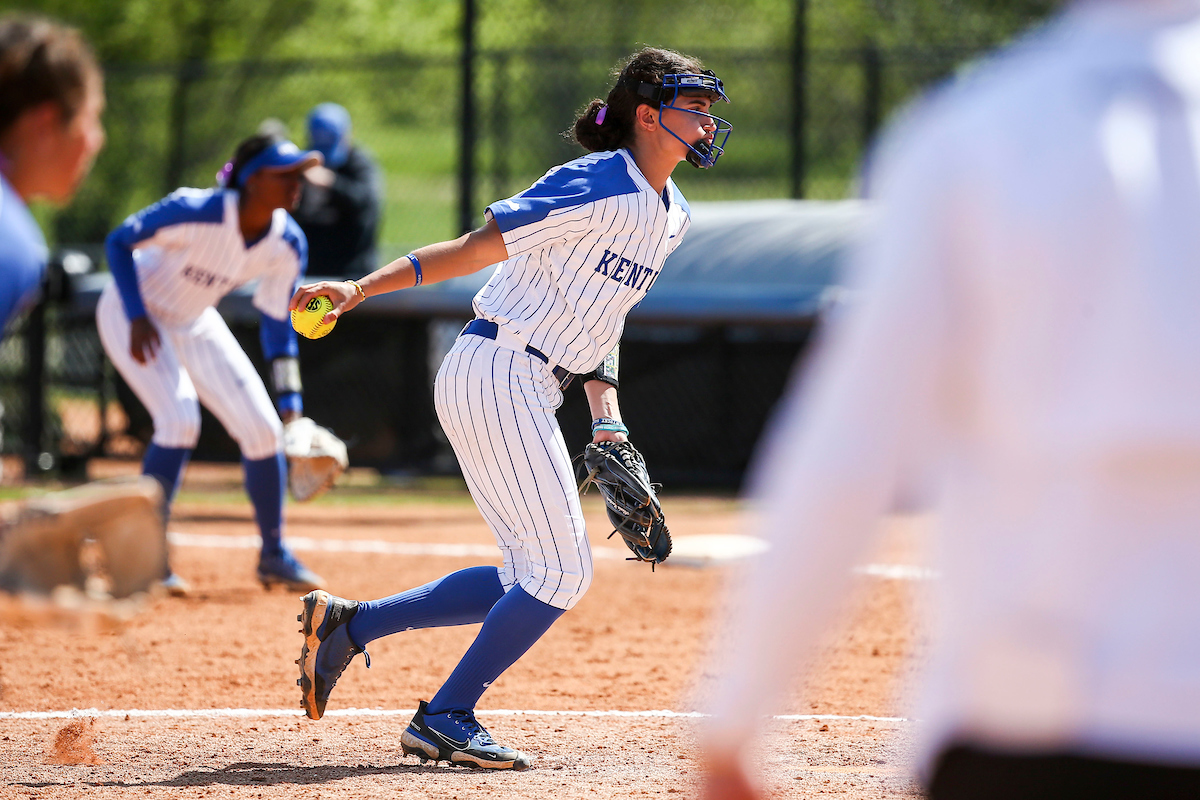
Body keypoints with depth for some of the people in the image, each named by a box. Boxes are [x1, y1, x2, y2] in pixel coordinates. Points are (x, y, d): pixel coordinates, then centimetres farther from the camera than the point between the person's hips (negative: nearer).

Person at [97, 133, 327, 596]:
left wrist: (290, 403, -8)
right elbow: (119, 242, -22)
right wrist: (138, 317, -28)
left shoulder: (287, 244, -16)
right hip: (132, 311, -6)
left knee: (263, 429, -2)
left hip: (195, 323, 6)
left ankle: (273, 556, 15)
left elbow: (277, 326, -4)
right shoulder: (196, 212, -34)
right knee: (180, 421, -24)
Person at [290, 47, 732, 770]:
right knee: (562, 573, -9)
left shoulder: (670, 214, 13)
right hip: (497, 376, -10)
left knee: (535, 582, 11)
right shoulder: (595, 190, -16)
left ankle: (347, 624, 15)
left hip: (528, 394, 10)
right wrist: (361, 289, -23)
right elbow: (473, 248, -17)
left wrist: (607, 420, 12)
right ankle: (447, 719, -1)